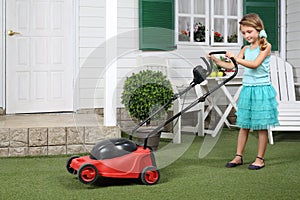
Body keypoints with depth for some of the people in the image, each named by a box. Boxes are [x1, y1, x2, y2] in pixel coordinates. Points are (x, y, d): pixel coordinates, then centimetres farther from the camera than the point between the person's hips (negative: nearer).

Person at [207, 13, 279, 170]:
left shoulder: (265, 46, -6)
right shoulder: (246, 49, 12)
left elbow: (255, 64, -20)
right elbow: (232, 66, 9)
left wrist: (236, 58, -26)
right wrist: (216, 60, -3)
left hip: (261, 89, -6)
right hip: (247, 89, 6)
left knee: (261, 126, 2)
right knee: (244, 125, 10)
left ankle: (260, 158, 10)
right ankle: (238, 157, 17)